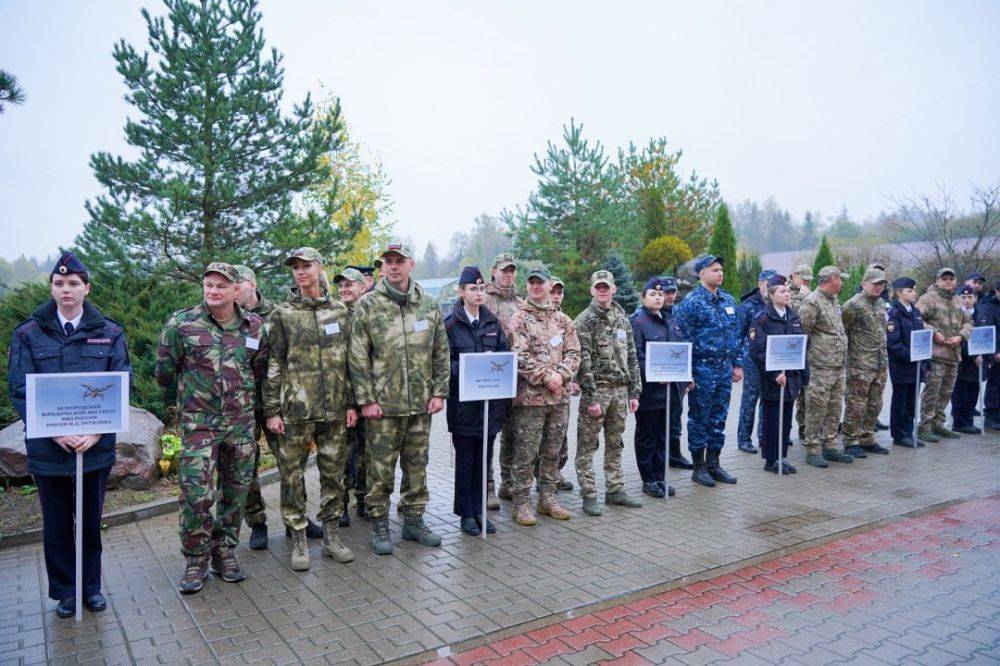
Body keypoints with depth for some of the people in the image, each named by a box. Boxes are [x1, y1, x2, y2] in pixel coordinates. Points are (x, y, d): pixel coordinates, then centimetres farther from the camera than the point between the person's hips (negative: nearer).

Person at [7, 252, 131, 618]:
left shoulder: (109, 333, 1)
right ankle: (64, 591, 29)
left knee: (91, 520, 13)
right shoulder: (28, 334, 0)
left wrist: (97, 431, -14)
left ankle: (91, 586, 30)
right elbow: (19, 389, -4)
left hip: (96, 446, 0)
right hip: (48, 447, 0)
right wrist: (54, 431, -16)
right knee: (56, 523, 12)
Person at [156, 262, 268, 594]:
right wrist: (185, 399, 14)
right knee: (196, 495, -5)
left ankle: (225, 553, 27)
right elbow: (165, 370, 5)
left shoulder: (254, 326, 2)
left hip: (241, 423, 3)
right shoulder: (181, 323, -6)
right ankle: (196, 561, 13)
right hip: (198, 423, -3)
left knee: (235, 493, 10)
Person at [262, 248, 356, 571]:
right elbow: (273, 365, -1)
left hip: (334, 410, 3)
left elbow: (349, 360, 10)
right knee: (293, 476, 3)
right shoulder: (282, 314, 1)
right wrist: (271, 410, -6)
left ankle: (331, 535, 23)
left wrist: (351, 403, 6)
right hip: (295, 410, -2)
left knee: (334, 474, 10)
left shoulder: (340, 311, 8)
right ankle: (299, 540, 17)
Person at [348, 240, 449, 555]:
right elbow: (358, 358, -6)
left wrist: (439, 392, 3)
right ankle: (379, 526, 20)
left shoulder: (429, 305, 7)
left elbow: (440, 353, 10)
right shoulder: (367, 305, -3)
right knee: (380, 470, 4)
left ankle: (414, 521, 27)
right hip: (382, 405, -3)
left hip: (421, 404, 3)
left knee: (417, 466, 13)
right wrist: (366, 400, -10)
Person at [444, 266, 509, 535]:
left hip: (491, 400, 4)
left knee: (483, 458, 11)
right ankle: (466, 514, 17)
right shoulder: (451, 323, -5)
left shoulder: (493, 322, 9)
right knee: (465, 460, 5)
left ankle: (478, 511, 23)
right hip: (463, 400, -4)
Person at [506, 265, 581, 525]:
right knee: (526, 454, -1)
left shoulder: (563, 320, 13)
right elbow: (520, 357, -12)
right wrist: (546, 377, -17)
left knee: (553, 452, 13)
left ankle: (548, 499, 26)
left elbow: (573, 353, 8)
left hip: (559, 396, 5)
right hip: (530, 396, -5)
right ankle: (521, 503, 10)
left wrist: (561, 375, -10)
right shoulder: (519, 320, -3)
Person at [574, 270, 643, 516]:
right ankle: (589, 496, 7)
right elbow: (583, 362, -13)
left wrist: (634, 392, 9)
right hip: (596, 390, -6)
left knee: (615, 444, 13)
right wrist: (591, 398, -17)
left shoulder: (622, 319, 12)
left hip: (620, 390, 6)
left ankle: (615, 491, 23)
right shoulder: (584, 320, -7)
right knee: (587, 445, 0)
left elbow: (631, 357, 15)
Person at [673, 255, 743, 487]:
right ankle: (699, 468, 14)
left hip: (724, 368, 7)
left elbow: (736, 334, 17)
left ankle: (713, 464, 23)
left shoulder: (728, 300, 11)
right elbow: (683, 339, -12)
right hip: (702, 369, -6)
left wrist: (737, 363, 12)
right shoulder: (692, 302, -11)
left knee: (719, 418, 12)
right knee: (699, 418, 3)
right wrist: (687, 373, -13)